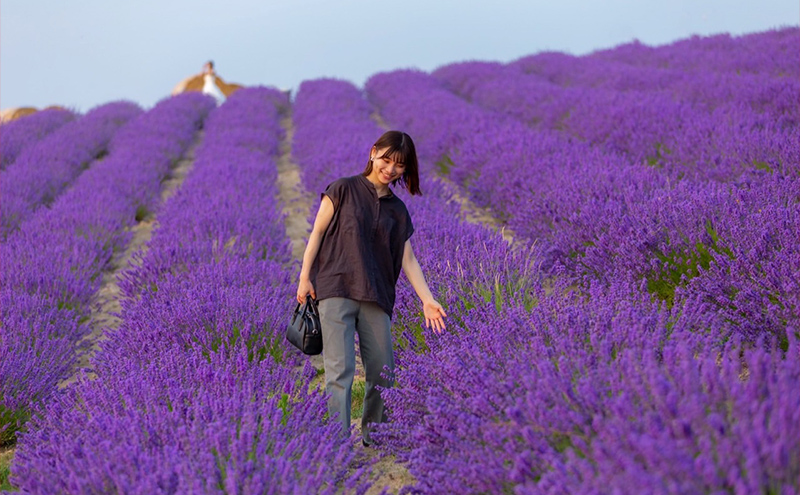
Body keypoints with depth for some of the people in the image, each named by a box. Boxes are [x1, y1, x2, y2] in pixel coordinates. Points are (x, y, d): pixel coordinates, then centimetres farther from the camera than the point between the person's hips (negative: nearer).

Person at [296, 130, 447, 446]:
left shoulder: (398, 210, 16)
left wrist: (428, 300, 1)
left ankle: (373, 437, 20)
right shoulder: (343, 190, 5)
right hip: (336, 290, -4)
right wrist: (305, 276, -6)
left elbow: (408, 260, 12)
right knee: (340, 369, -12)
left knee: (383, 371, 4)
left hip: (376, 297, 5)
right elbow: (317, 232, 3)